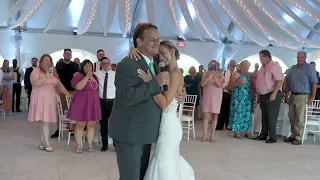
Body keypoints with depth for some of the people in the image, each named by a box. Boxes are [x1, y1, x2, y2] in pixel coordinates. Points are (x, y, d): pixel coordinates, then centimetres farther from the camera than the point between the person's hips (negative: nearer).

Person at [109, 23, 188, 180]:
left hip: (145, 132, 9)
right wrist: (156, 83, -28)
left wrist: (177, 96, 0)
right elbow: (126, 97, -29)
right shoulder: (127, 64, -17)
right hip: (129, 133, -9)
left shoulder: (154, 64, 11)